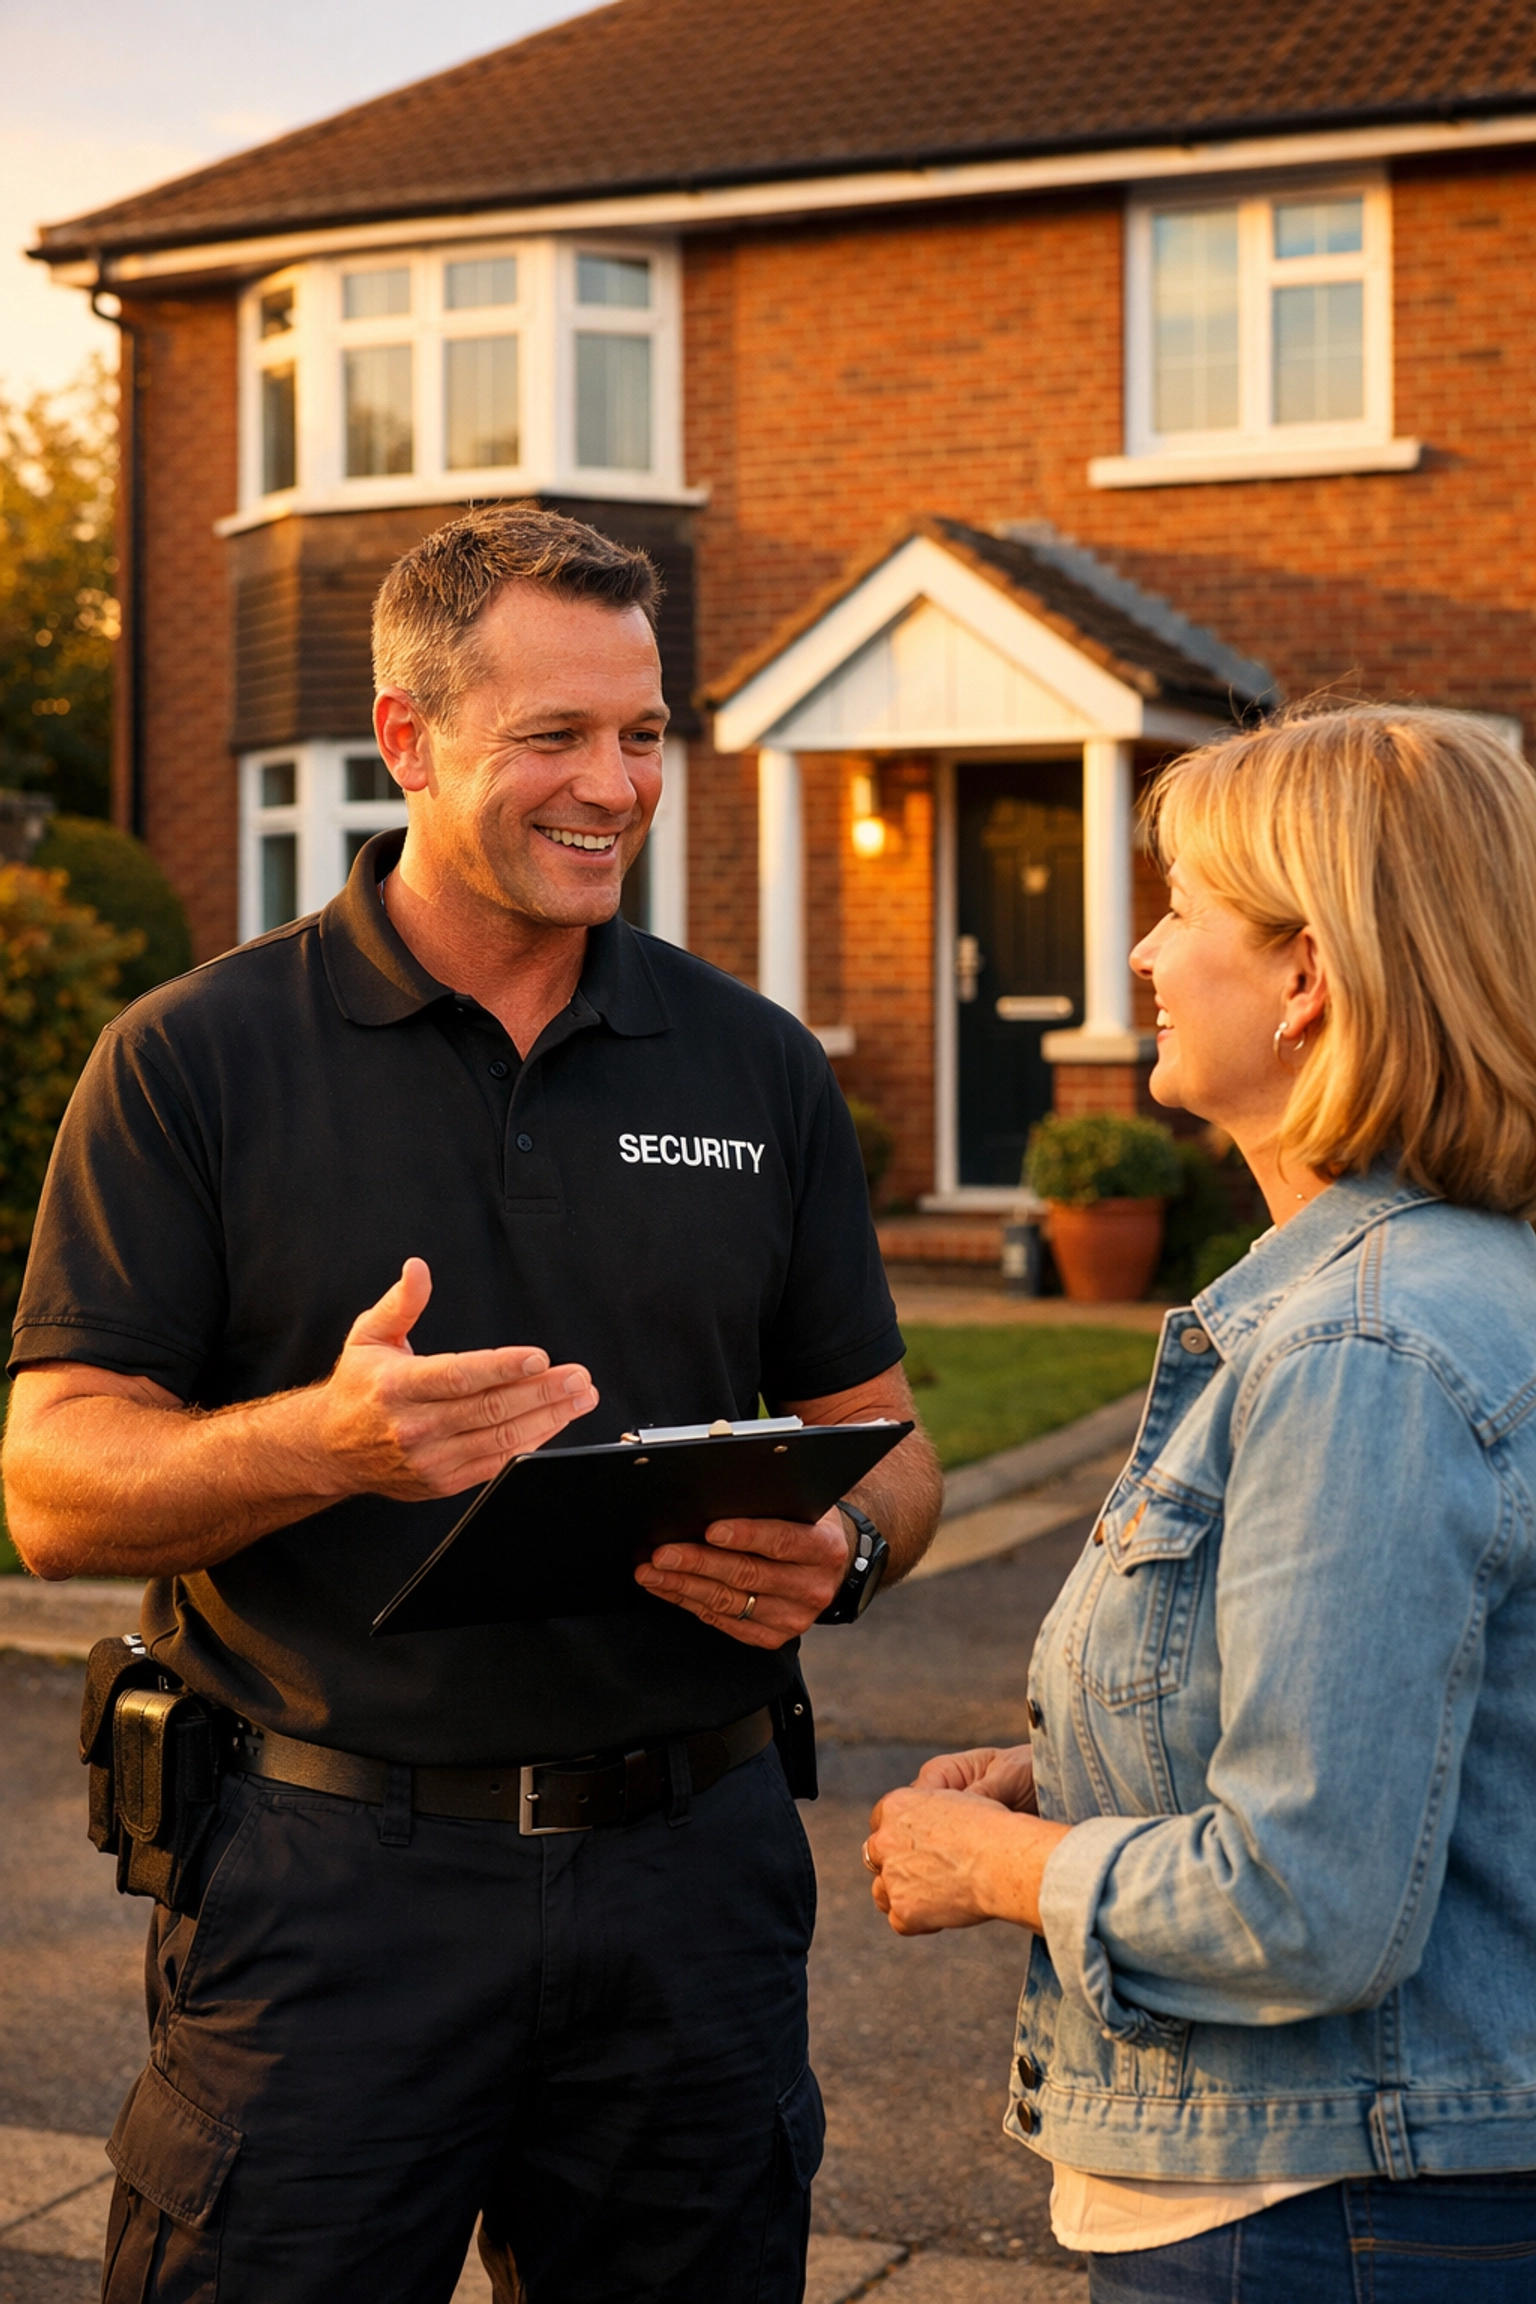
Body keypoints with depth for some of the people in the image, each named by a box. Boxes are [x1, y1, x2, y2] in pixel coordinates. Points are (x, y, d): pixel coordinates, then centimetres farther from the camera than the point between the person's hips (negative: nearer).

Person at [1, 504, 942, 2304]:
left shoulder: (758, 1069, 8)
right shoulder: (195, 1062, -2)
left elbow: (882, 1443, 13)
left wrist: (833, 1548, -11)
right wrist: (328, 1441, -26)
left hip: (686, 1875, 3)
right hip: (328, 1878, -3)